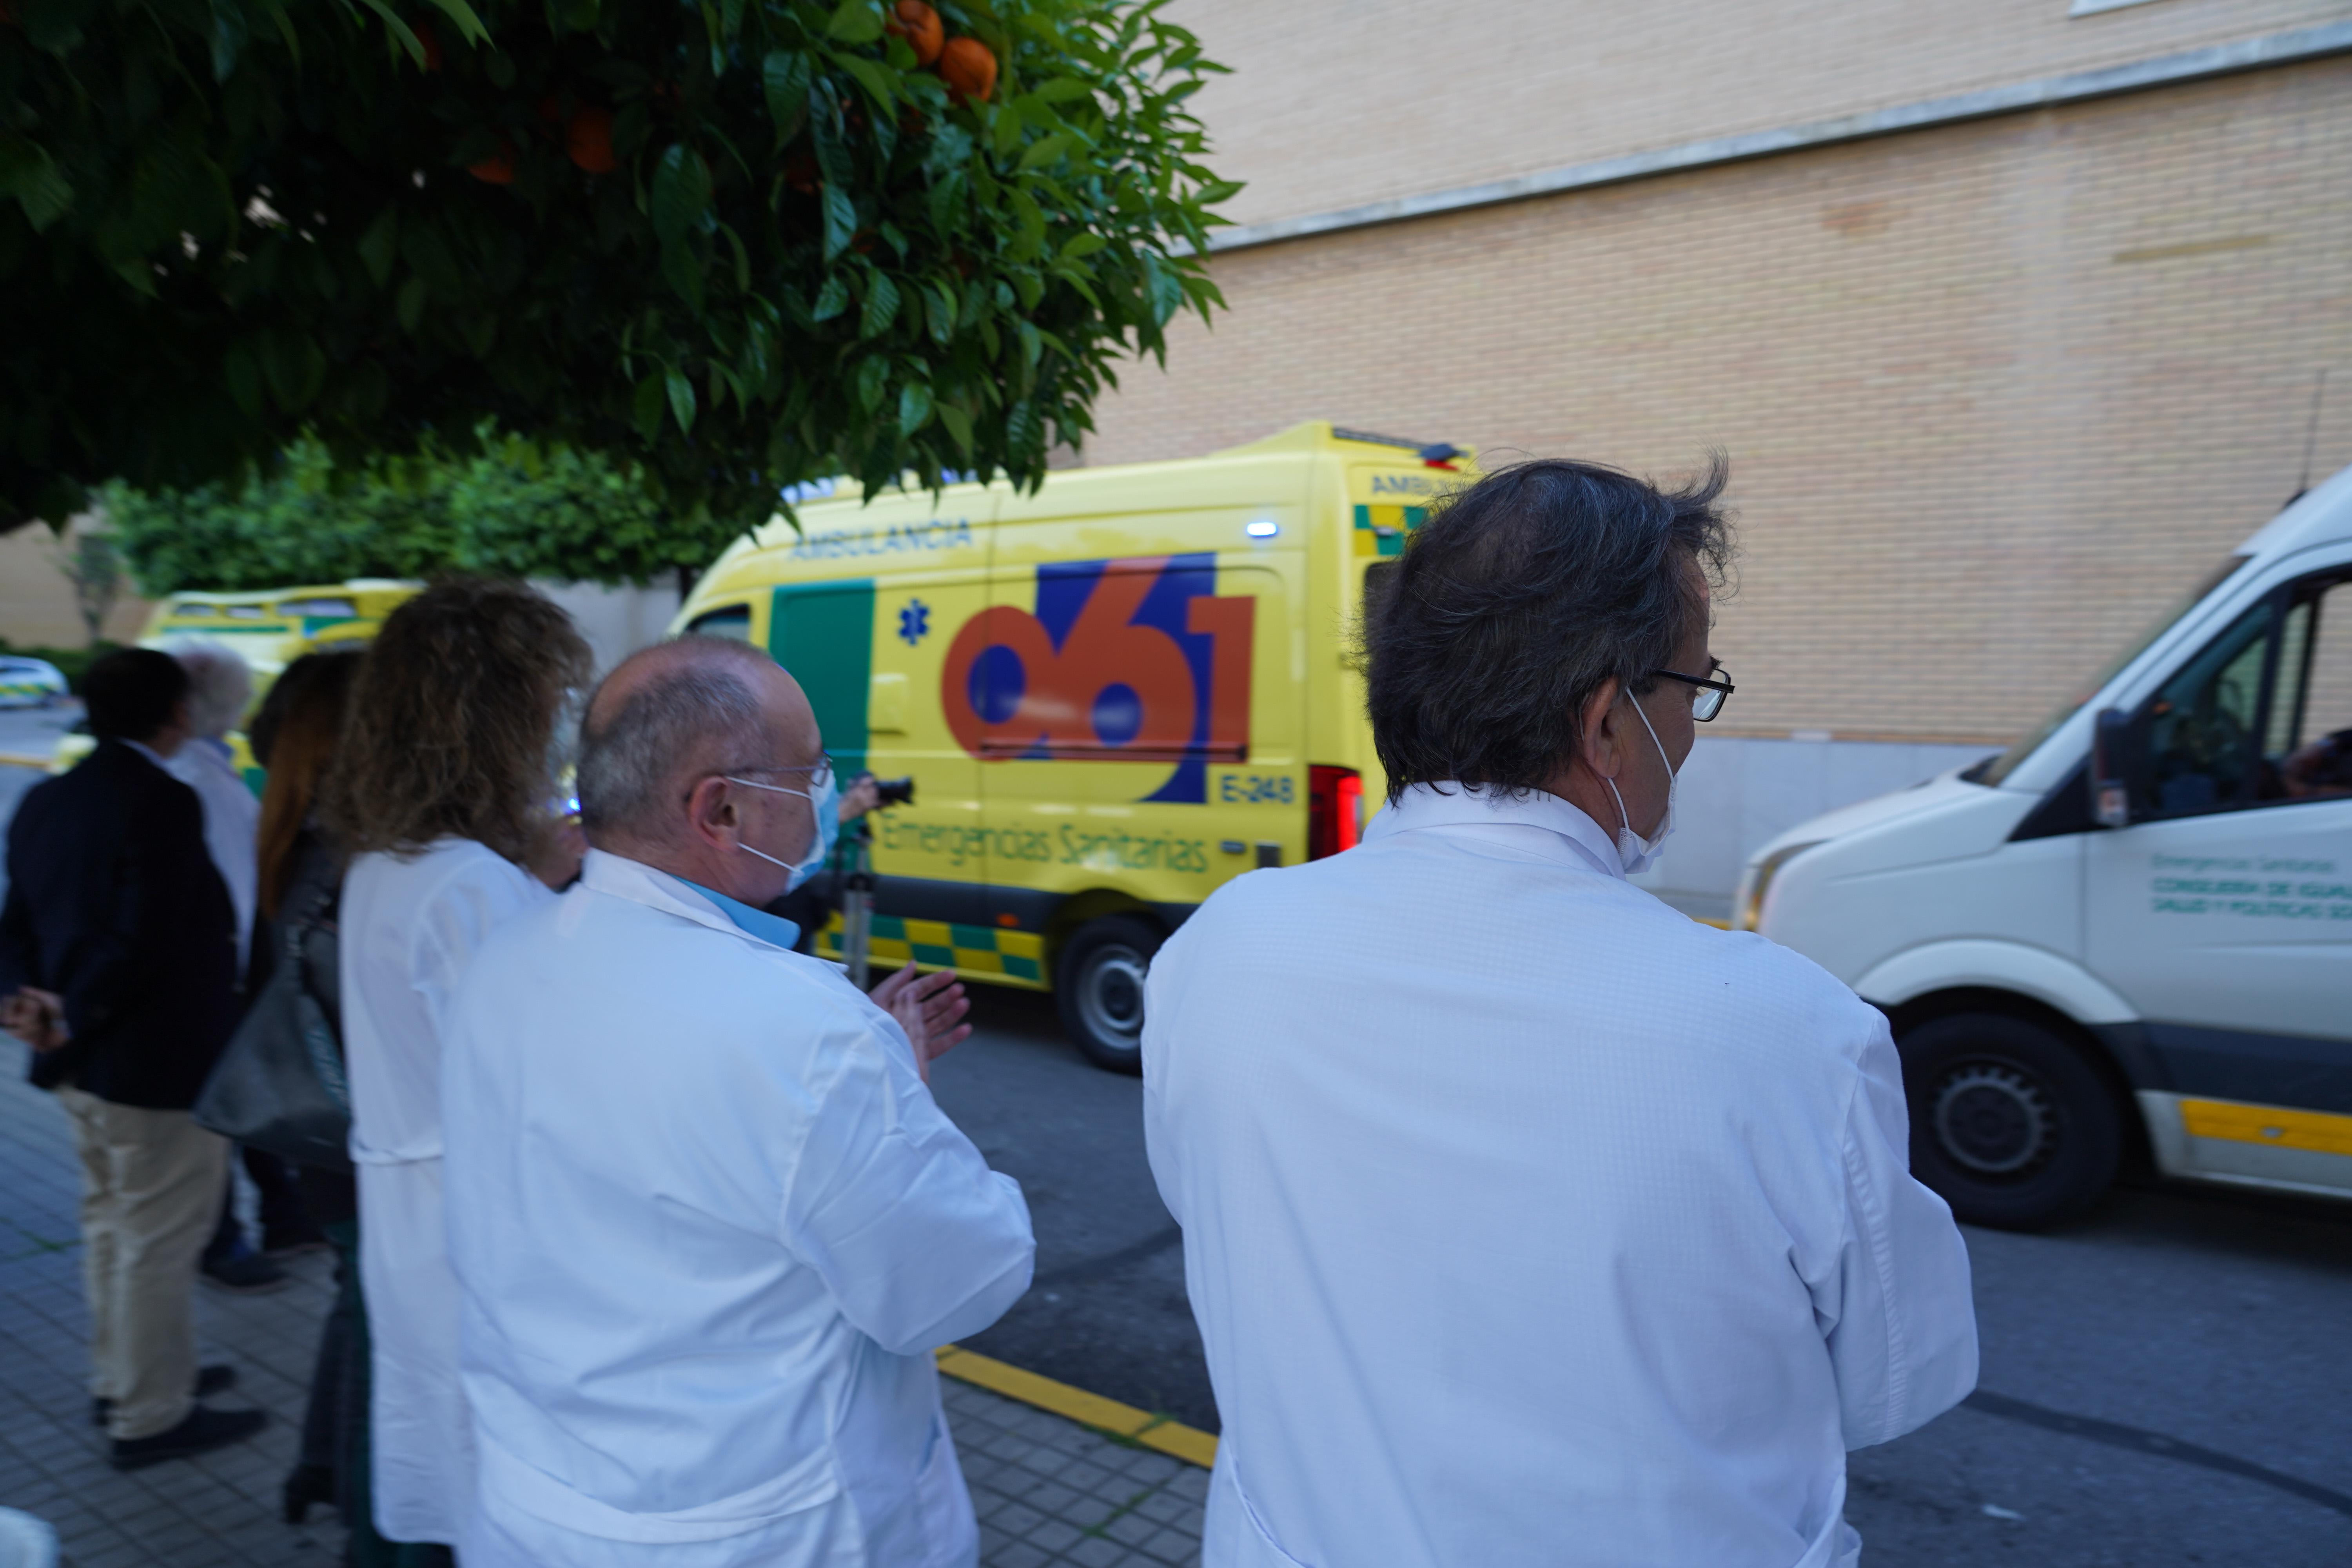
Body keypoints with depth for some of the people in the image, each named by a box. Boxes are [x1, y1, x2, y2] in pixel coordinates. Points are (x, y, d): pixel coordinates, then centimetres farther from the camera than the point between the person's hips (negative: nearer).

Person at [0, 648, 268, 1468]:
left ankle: (121, 1378, 38)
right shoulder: (164, 803, -21)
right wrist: (74, 1021, -16)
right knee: (160, 1242, 4)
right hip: (160, 1066, -9)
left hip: (85, 1063, 9)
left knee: (113, 1225, 22)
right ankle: (150, 1417, 16)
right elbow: (145, 939, -27)